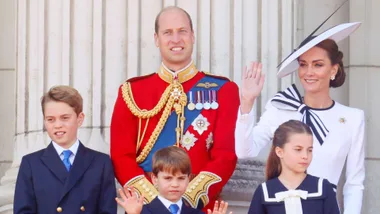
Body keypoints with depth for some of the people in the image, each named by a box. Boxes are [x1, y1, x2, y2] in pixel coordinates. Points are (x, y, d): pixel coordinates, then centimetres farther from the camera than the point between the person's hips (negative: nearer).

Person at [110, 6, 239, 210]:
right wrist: (153, 198, -14)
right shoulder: (132, 91, 2)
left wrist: (190, 198, -17)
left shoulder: (222, 90, 0)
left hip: (201, 204, 0)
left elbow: (226, 155, -7)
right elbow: (121, 156, -2)